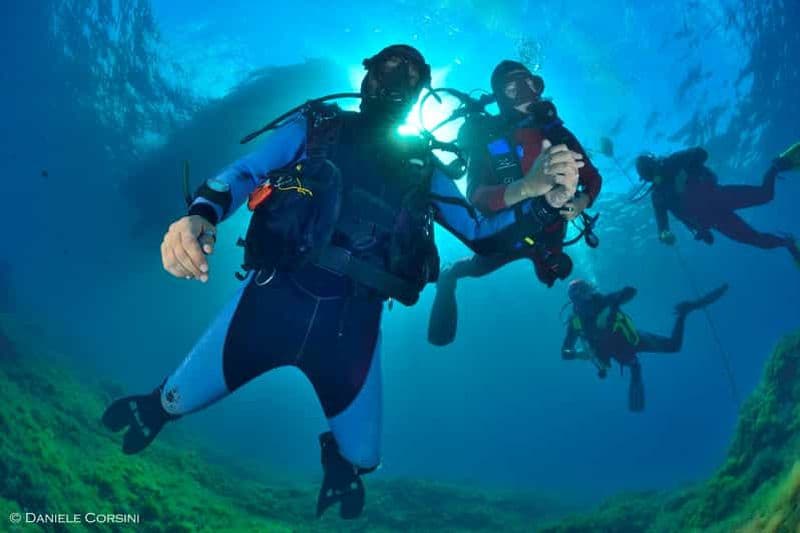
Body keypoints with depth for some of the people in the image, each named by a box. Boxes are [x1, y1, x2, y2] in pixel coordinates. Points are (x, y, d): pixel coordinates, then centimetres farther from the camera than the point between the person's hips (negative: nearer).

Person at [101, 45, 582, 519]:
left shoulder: (422, 168, 13)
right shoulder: (314, 126, 7)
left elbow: (480, 234, 12)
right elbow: (244, 171, -7)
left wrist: (543, 203, -6)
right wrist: (201, 215, -29)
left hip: (352, 321, 2)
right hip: (273, 297, -1)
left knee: (361, 459, 11)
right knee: (177, 401, 10)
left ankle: (337, 457, 49)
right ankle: (152, 411, 49)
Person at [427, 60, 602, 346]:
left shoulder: (557, 132, -18)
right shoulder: (487, 138, -28)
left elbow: (592, 177, -8)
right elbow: (477, 198, -42)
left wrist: (581, 202, -31)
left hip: (550, 234, 4)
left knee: (553, 273, 26)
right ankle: (449, 276, 46)